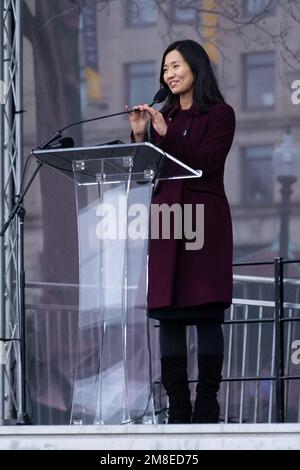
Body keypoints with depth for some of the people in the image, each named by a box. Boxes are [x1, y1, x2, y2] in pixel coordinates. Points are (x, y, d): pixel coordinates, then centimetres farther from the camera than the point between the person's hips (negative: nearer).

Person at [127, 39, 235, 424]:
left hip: (204, 218, -5)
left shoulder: (219, 114, 2)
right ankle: (177, 406, 1)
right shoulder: (164, 116, 17)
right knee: (168, 314, 0)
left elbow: (206, 163, -11)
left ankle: (207, 406, -8)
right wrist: (139, 136, 0)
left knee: (207, 312, -8)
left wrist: (167, 134, -17)